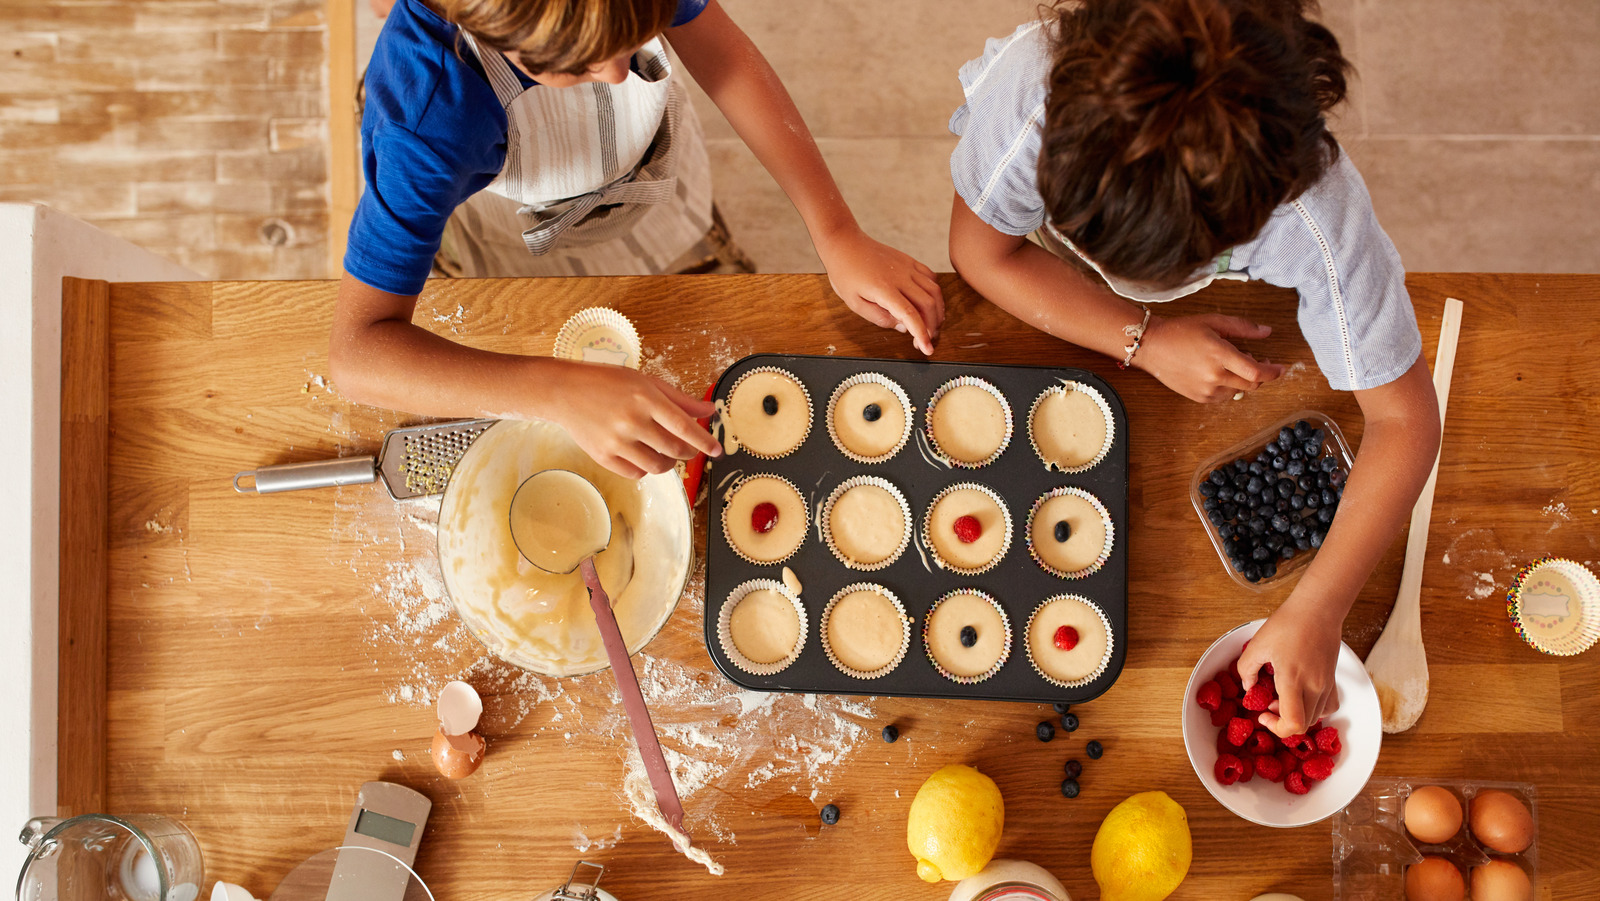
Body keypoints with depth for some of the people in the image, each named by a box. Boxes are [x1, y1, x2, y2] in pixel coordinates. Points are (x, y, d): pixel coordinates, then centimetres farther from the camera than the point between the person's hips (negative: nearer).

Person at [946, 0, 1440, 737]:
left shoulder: (1319, 219, -45)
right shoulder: (1031, 85, -47)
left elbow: (1404, 417, -34)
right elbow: (981, 249, -27)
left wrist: (1316, 612, -43)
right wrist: (1144, 341, -38)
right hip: (1048, 293, 1)